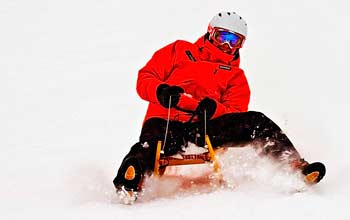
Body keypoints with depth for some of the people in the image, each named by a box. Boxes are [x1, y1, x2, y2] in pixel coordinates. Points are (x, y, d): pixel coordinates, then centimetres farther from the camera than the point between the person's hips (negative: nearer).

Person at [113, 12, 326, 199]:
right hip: (166, 120, -1)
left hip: (205, 125, 2)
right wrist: (161, 91, -11)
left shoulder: (236, 75, 25)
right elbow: (145, 78, 15)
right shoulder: (180, 51, 23)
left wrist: (213, 108, -16)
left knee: (256, 121, -19)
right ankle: (128, 183, -57)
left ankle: (295, 166, -23)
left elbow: (235, 114, 9)